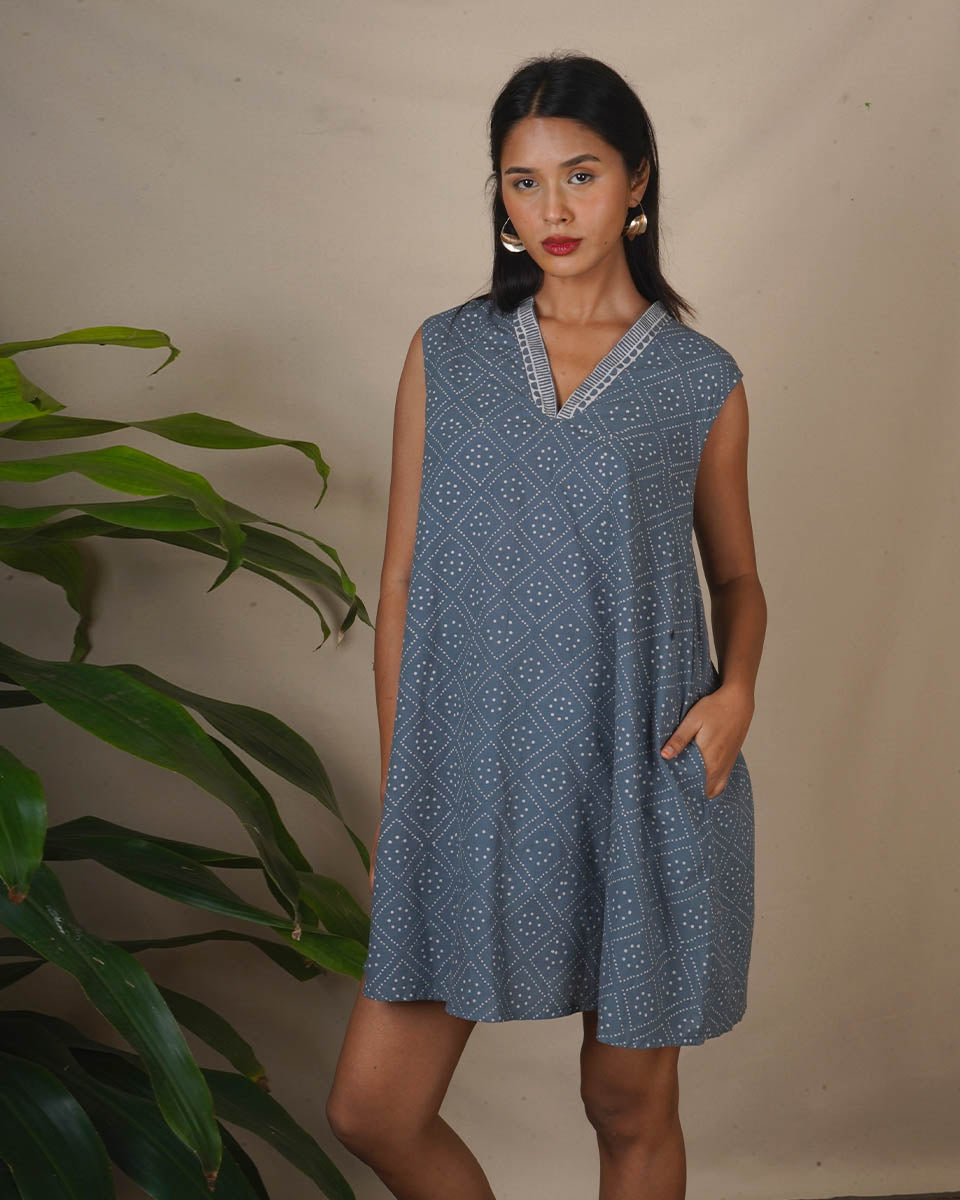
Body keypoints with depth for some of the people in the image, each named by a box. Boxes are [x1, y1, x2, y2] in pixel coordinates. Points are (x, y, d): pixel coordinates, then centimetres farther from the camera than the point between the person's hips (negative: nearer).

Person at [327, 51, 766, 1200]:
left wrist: (736, 686, -9)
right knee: (370, 1108, 4)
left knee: (629, 1106, 12)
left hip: (639, 783, -1)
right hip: (472, 783, 2)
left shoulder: (700, 380, 1)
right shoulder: (446, 355, 4)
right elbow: (403, 585, 5)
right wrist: (394, 801, 4)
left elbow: (736, 572, 13)